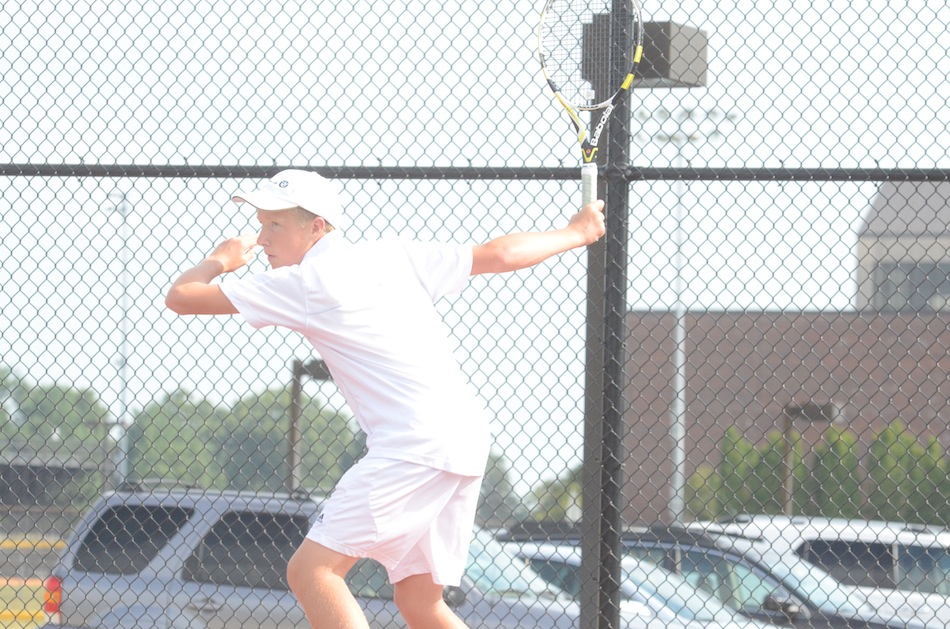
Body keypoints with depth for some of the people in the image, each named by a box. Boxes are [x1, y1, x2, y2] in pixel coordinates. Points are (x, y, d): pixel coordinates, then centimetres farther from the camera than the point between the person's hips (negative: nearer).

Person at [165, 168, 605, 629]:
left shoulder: (305, 282, -3)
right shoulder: (394, 256, 15)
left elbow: (181, 296, 1)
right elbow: (499, 254, 20)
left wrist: (220, 260, 23)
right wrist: (574, 233, 37)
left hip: (416, 441, -9)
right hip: (467, 434, 9)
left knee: (312, 571, -10)